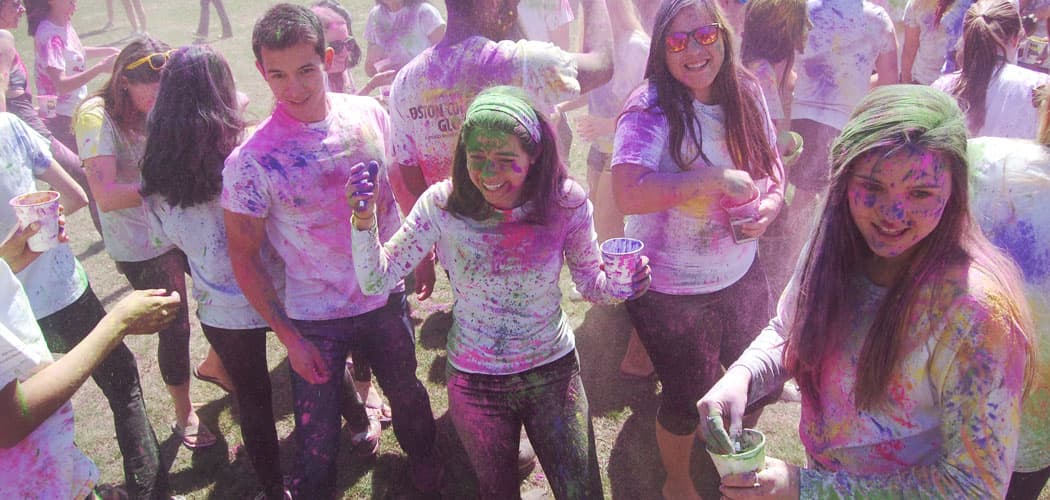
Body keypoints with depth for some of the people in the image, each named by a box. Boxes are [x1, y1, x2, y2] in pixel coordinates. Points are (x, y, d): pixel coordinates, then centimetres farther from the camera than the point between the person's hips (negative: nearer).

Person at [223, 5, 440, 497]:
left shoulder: (368, 115, -10)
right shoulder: (250, 161, -20)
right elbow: (244, 257, -11)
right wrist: (290, 339, -11)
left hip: (386, 298, 4)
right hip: (313, 321, -4)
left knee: (407, 392, 26)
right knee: (317, 446, 6)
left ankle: (422, 458, 57)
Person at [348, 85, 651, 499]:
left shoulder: (566, 203, -17)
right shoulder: (442, 205, -18)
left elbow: (591, 285, -4)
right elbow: (376, 281, -17)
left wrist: (622, 284, -26)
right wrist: (364, 219, -33)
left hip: (554, 371, 0)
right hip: (474, 383, 0)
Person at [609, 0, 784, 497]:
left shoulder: (746, 93, -4)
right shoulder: (649, 111, -22)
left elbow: (772, 162, 10)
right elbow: (628, 194, -35)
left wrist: (771, 203, -11)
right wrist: (714, 179, -33)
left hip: (741, 273, 6)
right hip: (671, 289, -6)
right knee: (687, 399, 11)